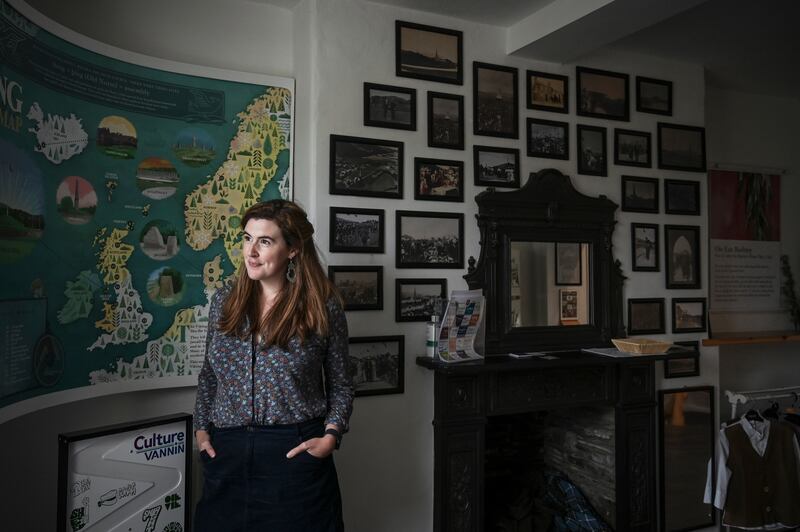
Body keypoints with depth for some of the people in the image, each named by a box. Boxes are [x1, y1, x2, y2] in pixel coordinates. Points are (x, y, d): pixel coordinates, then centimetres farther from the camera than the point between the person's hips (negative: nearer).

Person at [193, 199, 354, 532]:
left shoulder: (323, 308, -7)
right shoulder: (223, 301, 3)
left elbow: (340, 385, 1)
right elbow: (209, 375, 14)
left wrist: (331, 436, -11)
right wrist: (201, 428, 7)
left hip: (295, 453, -3)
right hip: (226, 453, 3)